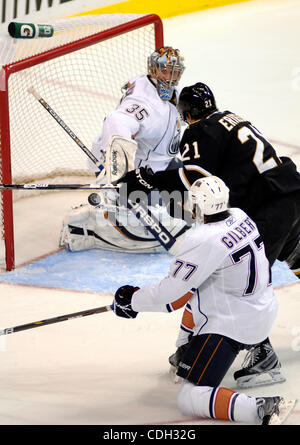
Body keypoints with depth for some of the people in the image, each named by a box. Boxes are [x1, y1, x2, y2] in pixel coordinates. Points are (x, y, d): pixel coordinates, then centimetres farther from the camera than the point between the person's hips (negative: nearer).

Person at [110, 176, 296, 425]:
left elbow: (170, 291, -18)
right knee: (190, 290, 32)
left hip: (231, 324, -9)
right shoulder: (240, 217, 1)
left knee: (190, 399, -11)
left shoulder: (202, 241, -25)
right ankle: (185, 354, 47)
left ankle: (260, 410, -31)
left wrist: (131, 302, -2)